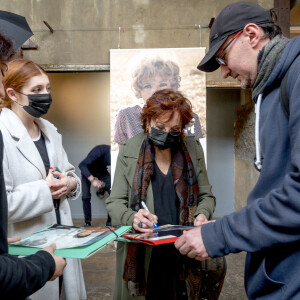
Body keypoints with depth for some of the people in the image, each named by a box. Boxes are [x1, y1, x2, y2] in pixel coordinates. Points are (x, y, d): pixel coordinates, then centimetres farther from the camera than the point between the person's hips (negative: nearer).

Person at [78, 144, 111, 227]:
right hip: (87, 171, -3)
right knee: (86, 196, -14)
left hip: (102, 171, 3)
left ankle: (109, 222, -6)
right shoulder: (100, 150, -38)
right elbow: (82, 165, -37)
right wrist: (92, 179, -48)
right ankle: (87, 222, 2)